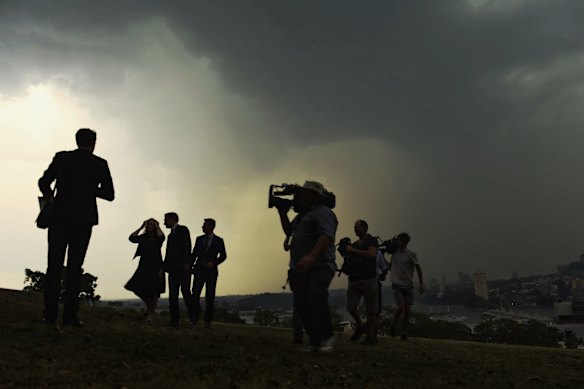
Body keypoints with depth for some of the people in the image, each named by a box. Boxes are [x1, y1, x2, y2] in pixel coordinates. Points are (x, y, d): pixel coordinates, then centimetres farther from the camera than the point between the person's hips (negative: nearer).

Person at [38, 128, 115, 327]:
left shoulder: (62, 157, 5)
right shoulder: (100, 164, 2)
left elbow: (44, 182, 1)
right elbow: (109, 194, 1)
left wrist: (50, 199, 20)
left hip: (60, 217, 1)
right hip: (83, 219, -1)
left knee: (54, 265, 4)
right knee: (75, 266, 1)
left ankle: (50, 313, 0)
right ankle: (70, 315, -2)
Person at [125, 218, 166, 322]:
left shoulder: (157, 238, -1)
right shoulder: (143, 237, 12)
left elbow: (161, 237, -25)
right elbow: (132, 238, -2)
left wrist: (157, 227, -11)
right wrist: (141, 227, 0)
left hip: (155, 267, -5)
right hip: (144, 266, 5)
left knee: (153, 290, -4)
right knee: (138, 288, 5)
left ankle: (151, 313, 6)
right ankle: (149, 307, 29)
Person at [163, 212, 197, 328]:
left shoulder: (183, 229, 2)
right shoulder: (170, 235, 24)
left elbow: (187, 246, -10)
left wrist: (186, 263, -20)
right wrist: (163, 267, 12)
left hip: (183, 267, -8)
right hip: (173, 268, 8)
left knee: (185, 291, -12)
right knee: (172, 295, 2)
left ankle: (193, 319, -8)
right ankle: (174, 321, 2)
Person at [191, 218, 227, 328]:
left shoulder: (218, 240, 3)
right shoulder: (199, 239, 12)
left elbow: (223, 256, 3)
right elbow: (194, 254, 13)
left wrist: (213, 263, -12)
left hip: (211, 271, -2)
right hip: (199, 270, 2)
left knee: (210, 297, 0)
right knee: (195, 294, -7)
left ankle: (208, 322, 6)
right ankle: (195, 319, 2)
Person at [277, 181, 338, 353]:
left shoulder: (323, 212, -8)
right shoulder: (303, 214, 22)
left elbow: (326, 236, -24)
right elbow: (288, 231, 33)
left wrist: (312, 256, -38)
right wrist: (282, 213, 21)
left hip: (320, 266, -9)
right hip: (302, 268, 9)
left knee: (316, 296, -29)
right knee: (301, 303, 2)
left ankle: (327, 337, -16)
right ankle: (315, 342, 10)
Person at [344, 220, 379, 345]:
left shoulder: (372, 241, 2)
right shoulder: (354, 244, 20)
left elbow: (371, 254, -16)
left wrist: (353, 251, -11)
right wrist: (345, 252, 8)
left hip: (369, 279, -5)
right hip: (354, 280, 5)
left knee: (371, 310, -2)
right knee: (351, 307, -4)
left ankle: (371, 336, 5)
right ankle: (360, 326, 20)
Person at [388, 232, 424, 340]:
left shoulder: (411, 254, -4)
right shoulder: (394, 252, 4)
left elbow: (418, 268, 0)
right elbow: (390, 266, 23)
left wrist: (421, 284, -4)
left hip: (408, 285, 0)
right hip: (397, 285, 0)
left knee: (407, 309, -2)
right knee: (401, 307, -15)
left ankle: (404, 332, 12)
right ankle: (393, 325, 9)